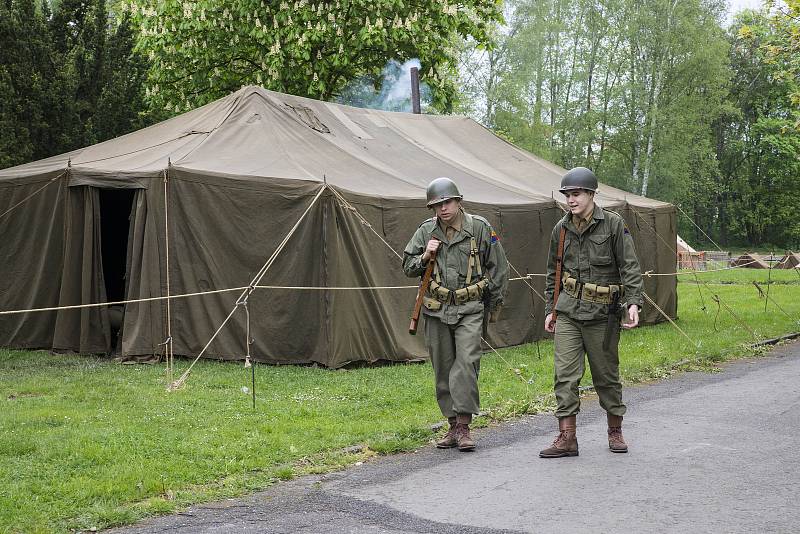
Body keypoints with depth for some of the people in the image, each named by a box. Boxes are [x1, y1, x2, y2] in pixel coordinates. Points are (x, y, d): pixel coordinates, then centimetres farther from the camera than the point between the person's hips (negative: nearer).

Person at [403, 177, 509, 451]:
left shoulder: (480, 228, -3)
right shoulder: (426, 231, 4)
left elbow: (498, 267, 7)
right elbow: (408, 268, 12)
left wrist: (495, 304, 10)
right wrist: (425, 257, -8)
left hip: (470, 308, -3)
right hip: (437, 310, 3)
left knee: (467, 363, -17)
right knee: (443, 369, 7)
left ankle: (464, 426, -15)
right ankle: (453, 425, 16)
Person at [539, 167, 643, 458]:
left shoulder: (613, 224, -5)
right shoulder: (561, 229, 7)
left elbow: (630, 267, -7)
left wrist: (633, 303, -17)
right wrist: (550, 309, 17)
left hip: (602, 313, -3)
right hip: (568, 311, 3)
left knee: (606, 374, 8)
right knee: (565, 374, -6)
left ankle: (615, 431, 25)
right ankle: (567, 438, -3)